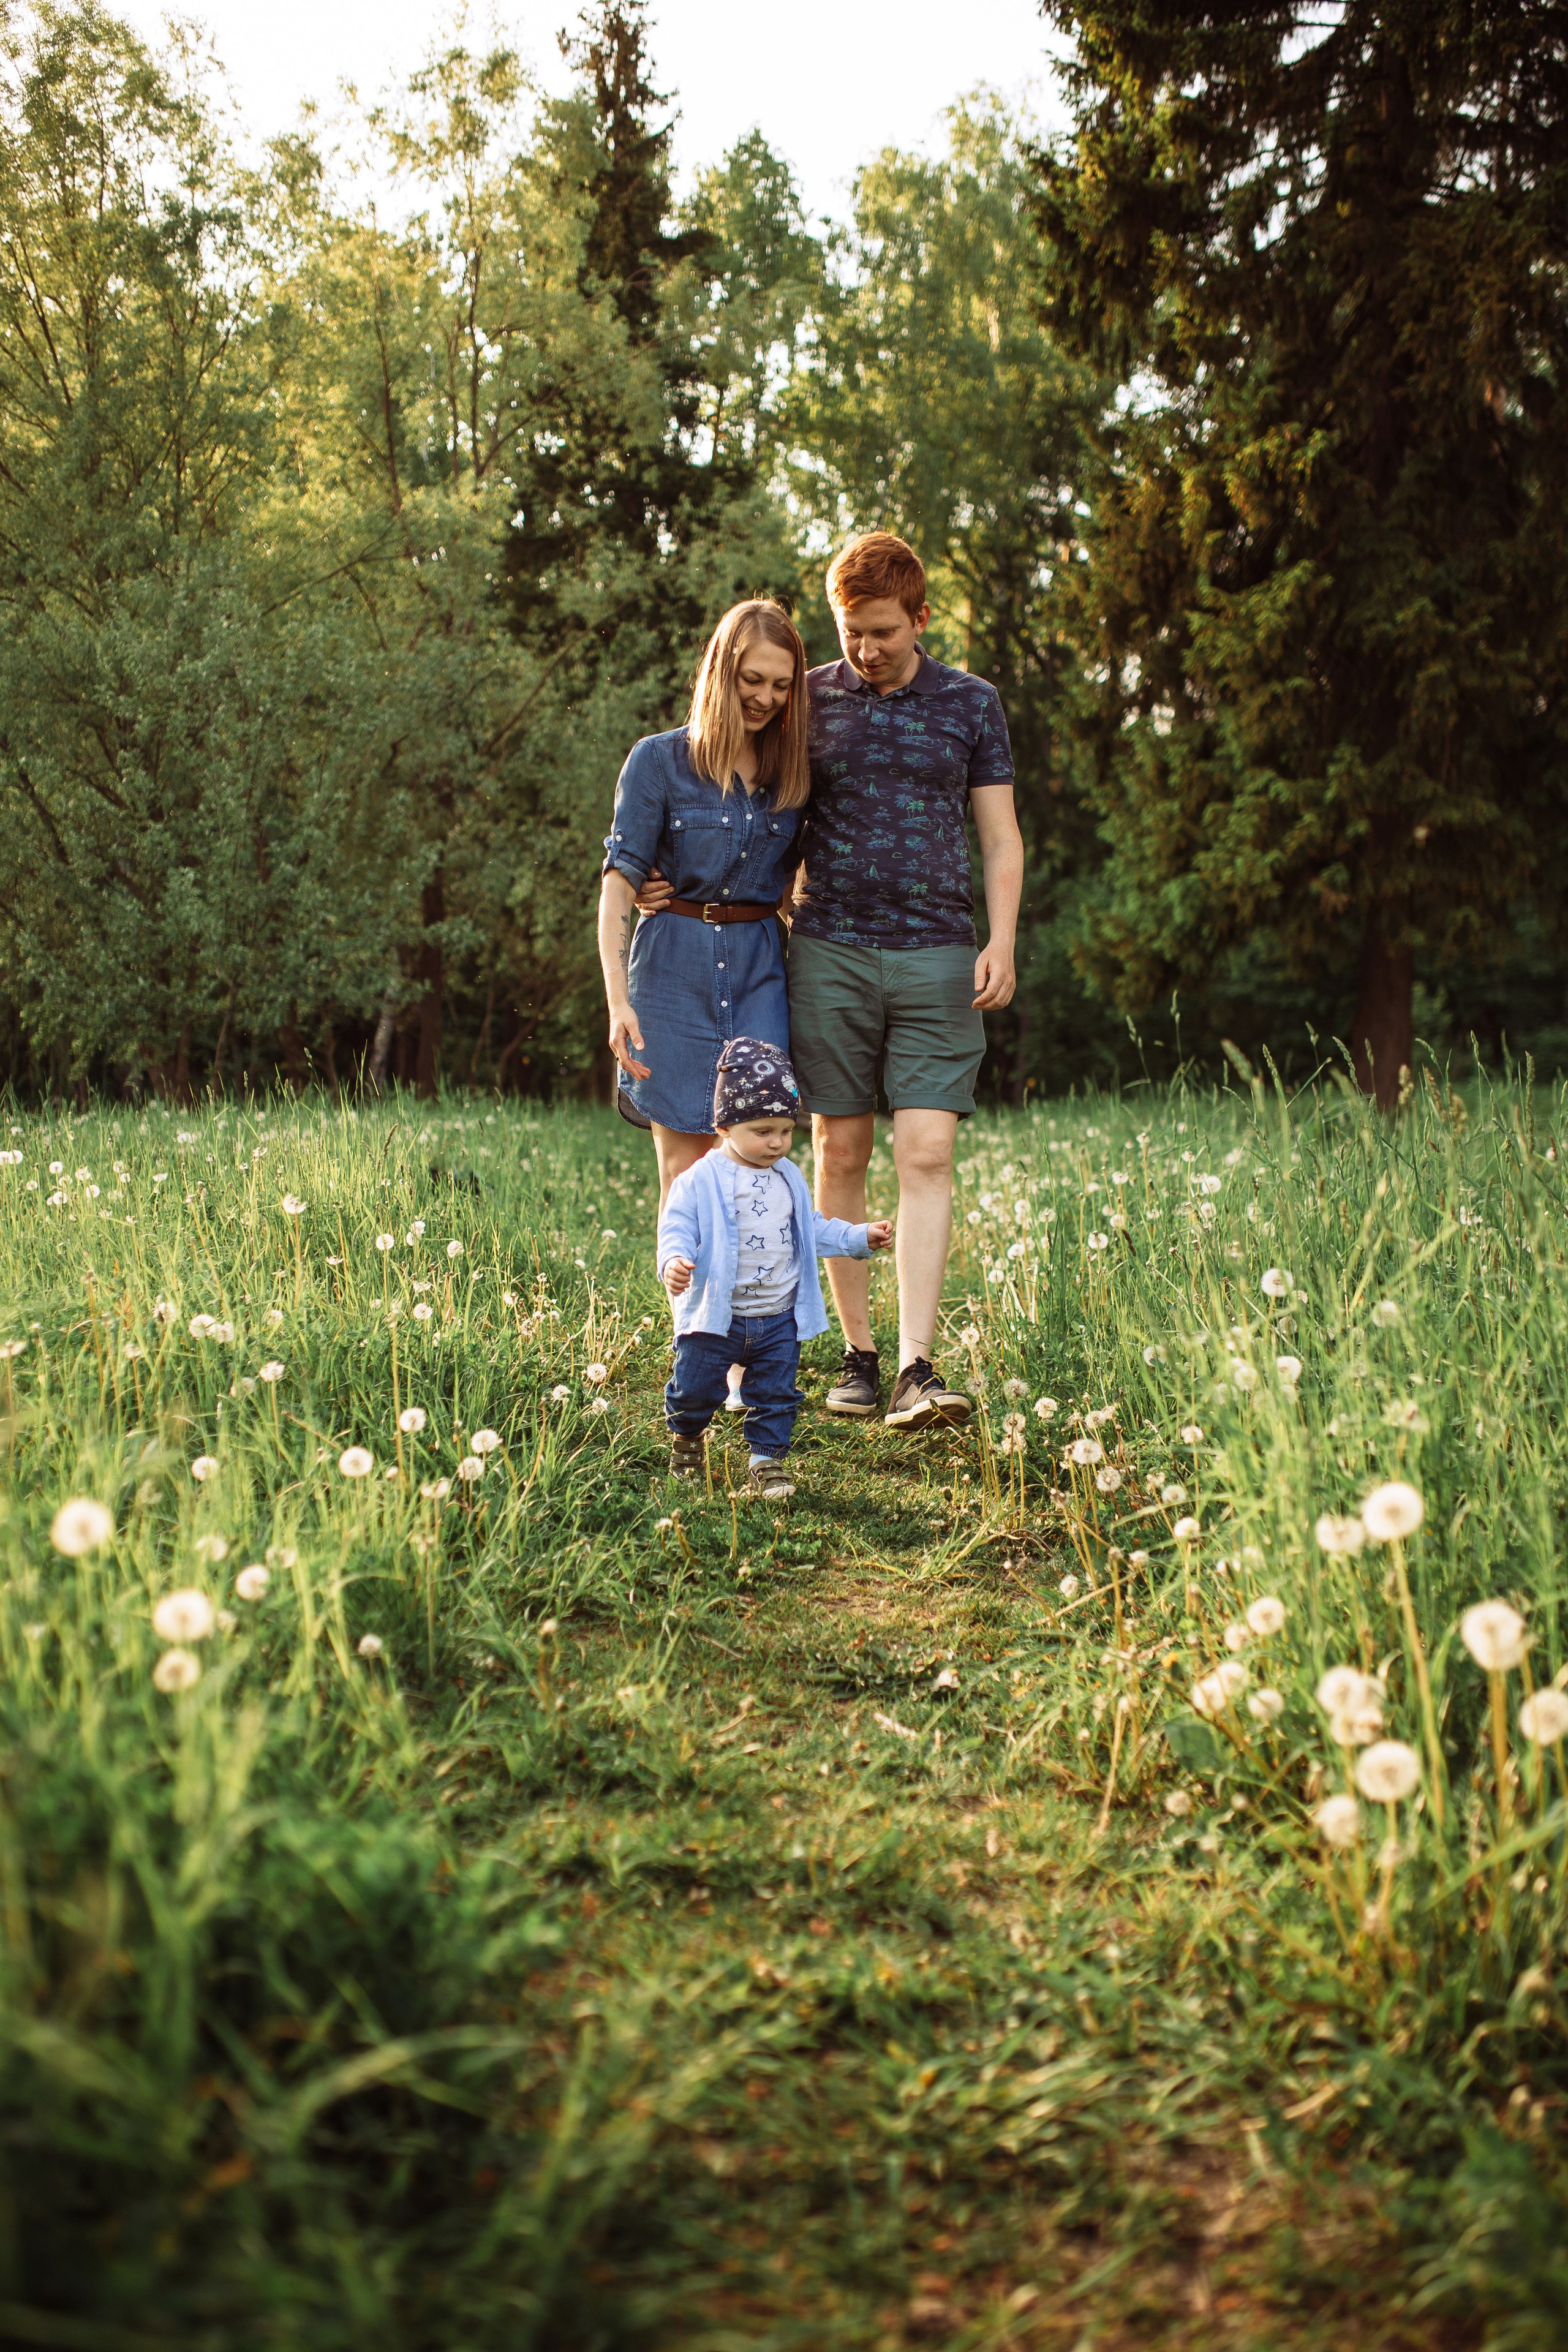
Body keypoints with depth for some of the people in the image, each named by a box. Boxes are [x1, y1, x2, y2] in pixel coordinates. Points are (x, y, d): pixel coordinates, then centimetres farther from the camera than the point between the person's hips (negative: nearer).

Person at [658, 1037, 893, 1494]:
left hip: (779, 1319, 4)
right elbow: (677, 1228, -15)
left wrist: (861, 1238, 12)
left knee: (776, 1393, 5)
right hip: (716, 1315, -4)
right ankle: (687, 1438, 33)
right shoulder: (701, 1180, -11)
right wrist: (674, 1261, -36)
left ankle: (768, 1458, 19)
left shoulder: (790, 1179, 9)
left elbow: (813, 1230, 19)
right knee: (695, 1388, 4)